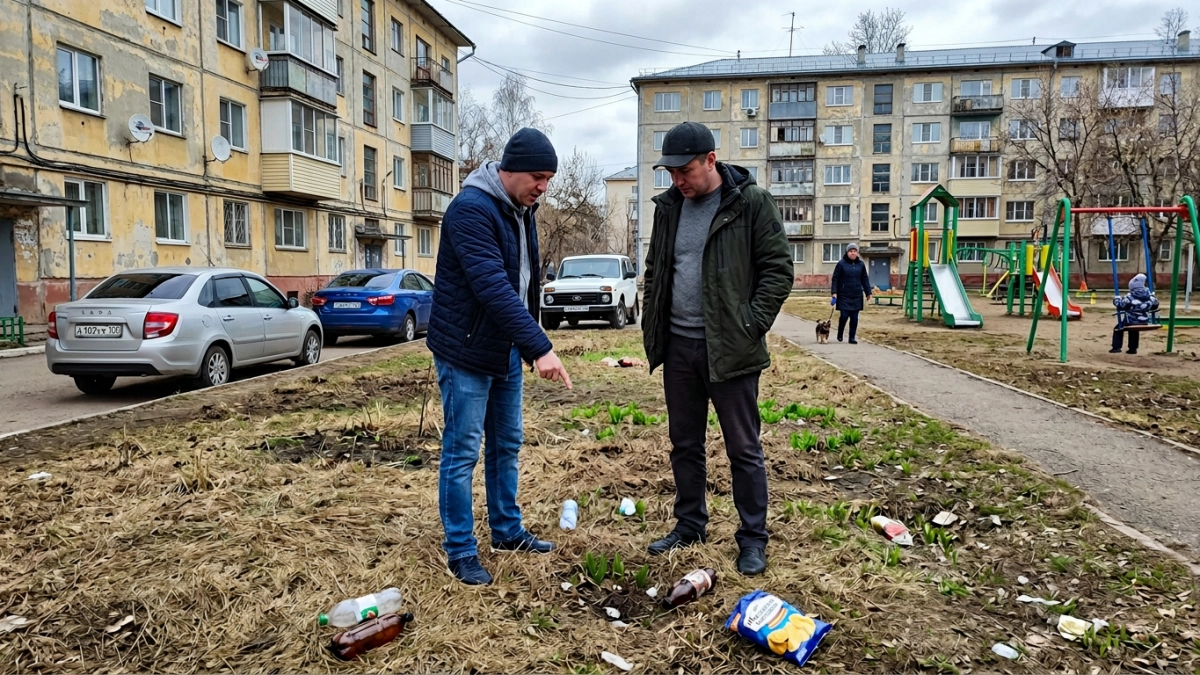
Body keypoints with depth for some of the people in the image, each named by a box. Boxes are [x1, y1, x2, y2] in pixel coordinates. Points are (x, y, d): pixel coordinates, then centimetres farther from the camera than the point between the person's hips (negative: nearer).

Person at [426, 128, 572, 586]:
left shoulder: (521, 210, 8)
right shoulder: (472, 208, -21)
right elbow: (492, 287, -30)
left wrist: (528, 346, 10)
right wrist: (540, 347, -33)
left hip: (506, 350, 9)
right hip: (466, 351, -9)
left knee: (506, 444, 16)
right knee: (462, 452, 0)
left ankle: (507, 531, 31)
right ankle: (460, 551, 13)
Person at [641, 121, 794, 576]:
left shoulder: (751, 202, -7)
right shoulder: (669, 206, 9)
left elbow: (778, 268, -7)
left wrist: (753, 325, -13)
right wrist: (652, 325, 9)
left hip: (730, 348, -5)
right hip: (678, 346, 6)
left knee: (743, 448, 4)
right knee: (684, 443, 16)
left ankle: (753, 538, 18)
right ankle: (690, 525, 32)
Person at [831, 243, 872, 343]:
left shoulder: (861, 264, 8)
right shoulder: (841, 263, -3)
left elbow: (865, 279, 12)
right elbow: (835, 278, -3)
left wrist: (868, 292, 9)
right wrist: (834, 292, -10)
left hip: (857, 296, 3)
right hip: (844, 295, -3)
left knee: (854, 317, 4)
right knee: (844, 315, -7)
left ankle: (852, 337, 12)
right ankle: (840, 334, 17)